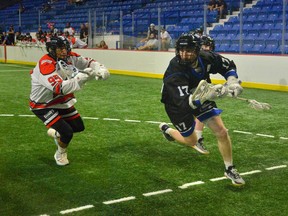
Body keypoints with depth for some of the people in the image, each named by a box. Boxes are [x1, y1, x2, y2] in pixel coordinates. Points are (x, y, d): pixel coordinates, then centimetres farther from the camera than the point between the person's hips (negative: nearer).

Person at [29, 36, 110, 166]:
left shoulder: (69, 57, -10)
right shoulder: (45, 65, -32)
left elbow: (88, 62, -5)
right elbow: (60, 88, -43)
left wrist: (100, 69, -26)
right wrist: (81, 78, -48)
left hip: (62, 101, 8)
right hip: (43, 105, -8)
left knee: (79, 127, 13)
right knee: (67, 132, -17)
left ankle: (55, 132, 43)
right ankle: (60, 154, 16)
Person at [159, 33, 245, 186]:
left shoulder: (206, 58, -23)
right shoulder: (174, 73, -38)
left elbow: (228, 65, -3)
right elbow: (184, 103, -46)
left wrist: (233, 82, -20)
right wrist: (205, 96, -61)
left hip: (201, 96, 4)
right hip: (177, 105, -4)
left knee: (222, 132, -4)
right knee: (191, 141, 10)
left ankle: (229, 169, 15)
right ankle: (166, 129, 39)